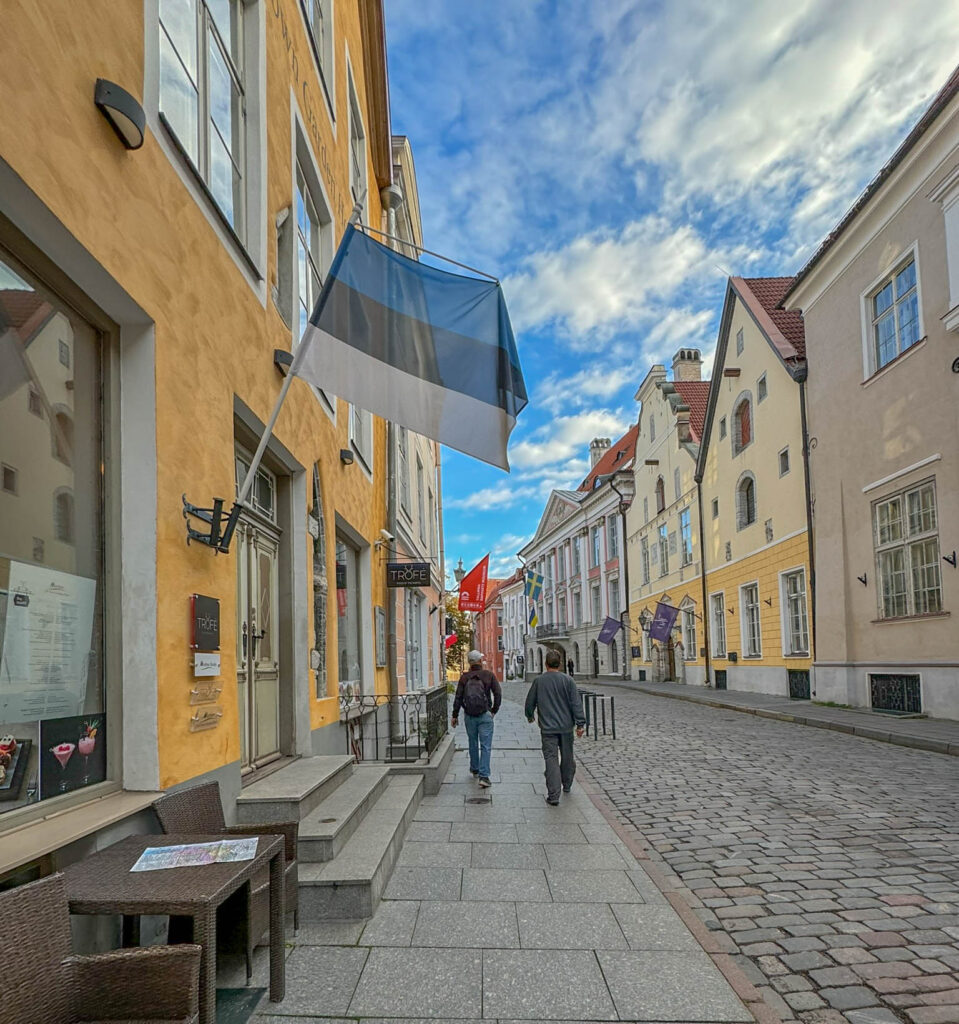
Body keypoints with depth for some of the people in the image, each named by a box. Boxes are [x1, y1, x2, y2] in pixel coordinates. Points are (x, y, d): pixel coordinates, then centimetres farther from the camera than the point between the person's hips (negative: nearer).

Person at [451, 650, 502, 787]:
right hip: (485, 716, -2)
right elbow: (498, 694, -8)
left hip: (469, 716, 2)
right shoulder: (489, 675, -5)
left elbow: (458, 698, -4)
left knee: (473, 743, 20)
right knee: (486, 746, -1)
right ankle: (483, 776, -10)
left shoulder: (464, 677, -2)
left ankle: (474, 769, 36)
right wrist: (494, 710, 4)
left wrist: (455, 716, 4)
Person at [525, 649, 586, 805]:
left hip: (547, 728, -1)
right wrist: (580, 723, -2)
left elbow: (530, 702, 9)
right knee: (567, 757, 18)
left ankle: (553, 796, -8)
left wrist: (530, 716, 27)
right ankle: (567, 785, 36)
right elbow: (576, 703, -7)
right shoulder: (567, 680, -4)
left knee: (551, 760, -3)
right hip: (566, 727, 1)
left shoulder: (538, 681, -2)